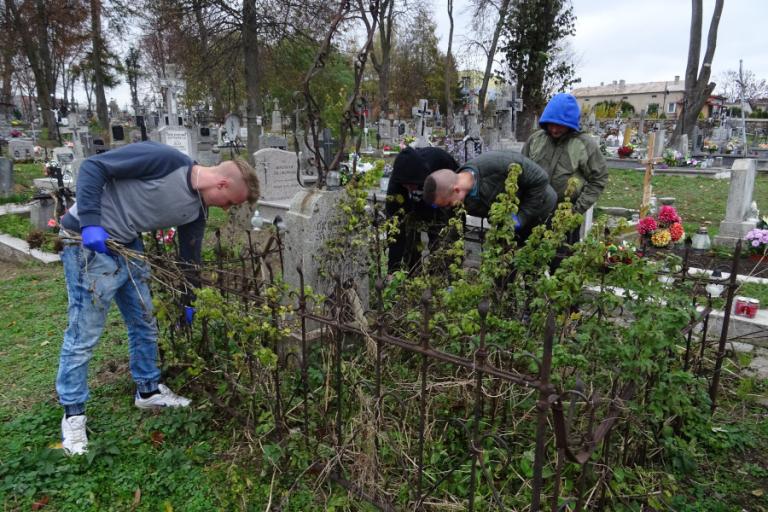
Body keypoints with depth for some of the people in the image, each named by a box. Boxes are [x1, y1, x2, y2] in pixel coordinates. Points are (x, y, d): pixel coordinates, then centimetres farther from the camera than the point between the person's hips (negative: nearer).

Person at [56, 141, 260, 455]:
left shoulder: (197, 210, 1)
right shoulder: (166, 159, -23)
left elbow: (190, 256, 13)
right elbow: (93, 166, -19)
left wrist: (188, 304, 20)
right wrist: (90, 223, -26)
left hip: (129, 247, 8)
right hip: (89, 243, -8)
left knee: (145, 324, 14)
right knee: (83, 334, 0)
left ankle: (148, 390, 33)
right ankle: (73, 414, 17)